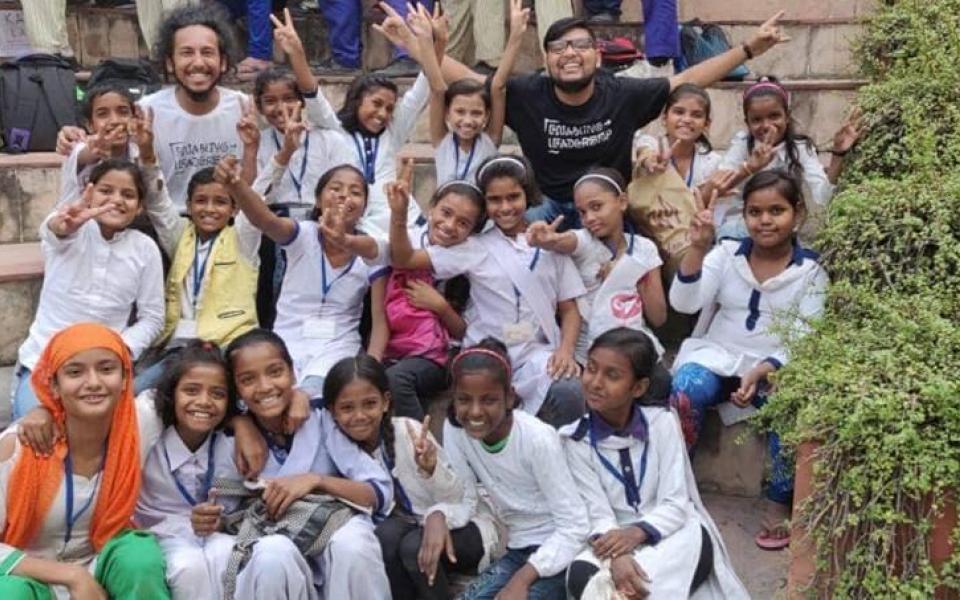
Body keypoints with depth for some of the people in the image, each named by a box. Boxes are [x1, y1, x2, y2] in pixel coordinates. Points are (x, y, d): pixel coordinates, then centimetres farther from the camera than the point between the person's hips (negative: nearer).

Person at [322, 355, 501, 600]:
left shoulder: (409, 432, -22)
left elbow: (456, 501, -19)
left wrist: (431, 468, -39)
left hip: (463, 523, -3)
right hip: (411, 525, 4)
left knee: (414, 546, -31)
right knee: (385, 534, -28)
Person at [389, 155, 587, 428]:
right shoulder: (474, 247, 6)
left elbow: (569, 309, 10)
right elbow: (404, 259, 3)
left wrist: (566, 350, -9)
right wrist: (399, 216, -14)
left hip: (538, 352, 0)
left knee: (569, 391, -29)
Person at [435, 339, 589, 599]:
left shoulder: (538, 439, -23)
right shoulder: (455, 429, -9)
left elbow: (575, 526, -20)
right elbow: (465, 501, -2)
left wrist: (522, 579, -28)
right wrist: (438, 516, -25)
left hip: (559, 549, -5)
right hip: (517, 548, 5)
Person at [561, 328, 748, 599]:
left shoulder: (662, 422, -2)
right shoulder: (575, 440, -4)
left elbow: (676, 504, -8)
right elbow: (597, 514, -12)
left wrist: (638, 532, -28)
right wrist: (616, 557, -34)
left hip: (668, 533, 1)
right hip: (614, 541, 0)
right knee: (581, 575, -33)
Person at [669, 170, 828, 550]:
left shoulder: (811, 271, -1)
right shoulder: (726, 254, 1)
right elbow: (684, 303, -11)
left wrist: (762, 372, -23)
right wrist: (698, 249, -25)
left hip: (778, 368, 0)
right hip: (718, 358, 1)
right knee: (685, 391, -31)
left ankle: (779, 505, -10)